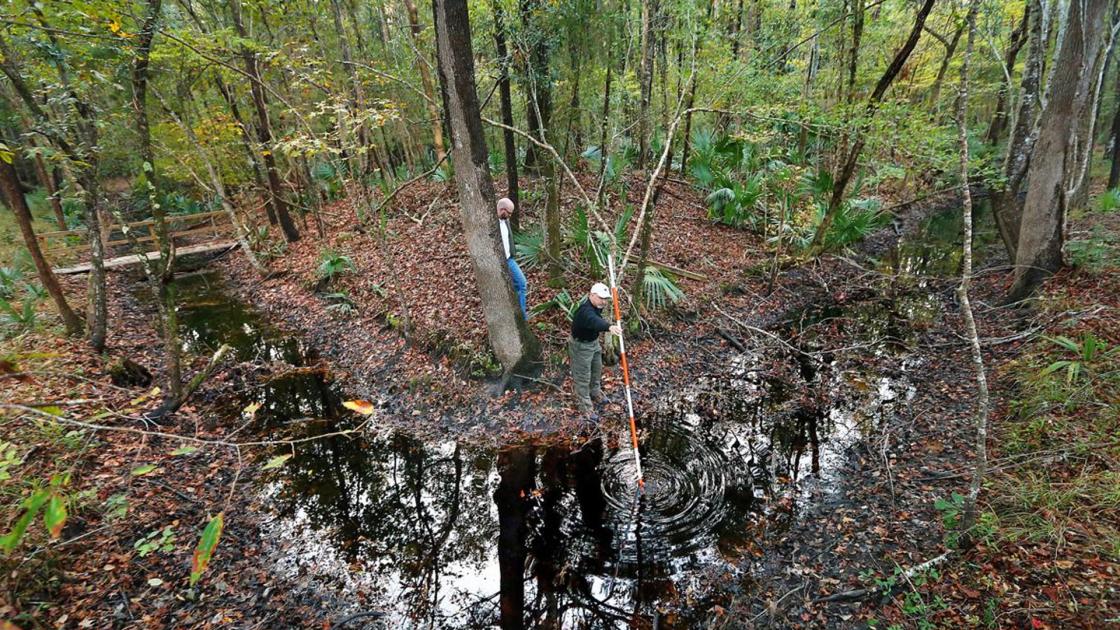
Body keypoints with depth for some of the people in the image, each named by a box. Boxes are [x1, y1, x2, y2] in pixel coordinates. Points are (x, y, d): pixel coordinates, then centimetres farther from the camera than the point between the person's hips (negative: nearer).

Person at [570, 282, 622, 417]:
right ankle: (584, 405, 19)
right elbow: (594, 321, -60)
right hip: (581, 346, -10)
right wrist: (609, 327, -78)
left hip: (593, 341, 10)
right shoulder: (585, 311, -38)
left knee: (597, 369, 26)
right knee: (583, 376, 3)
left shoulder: (596, 305, -6)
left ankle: (595, 392, 50)